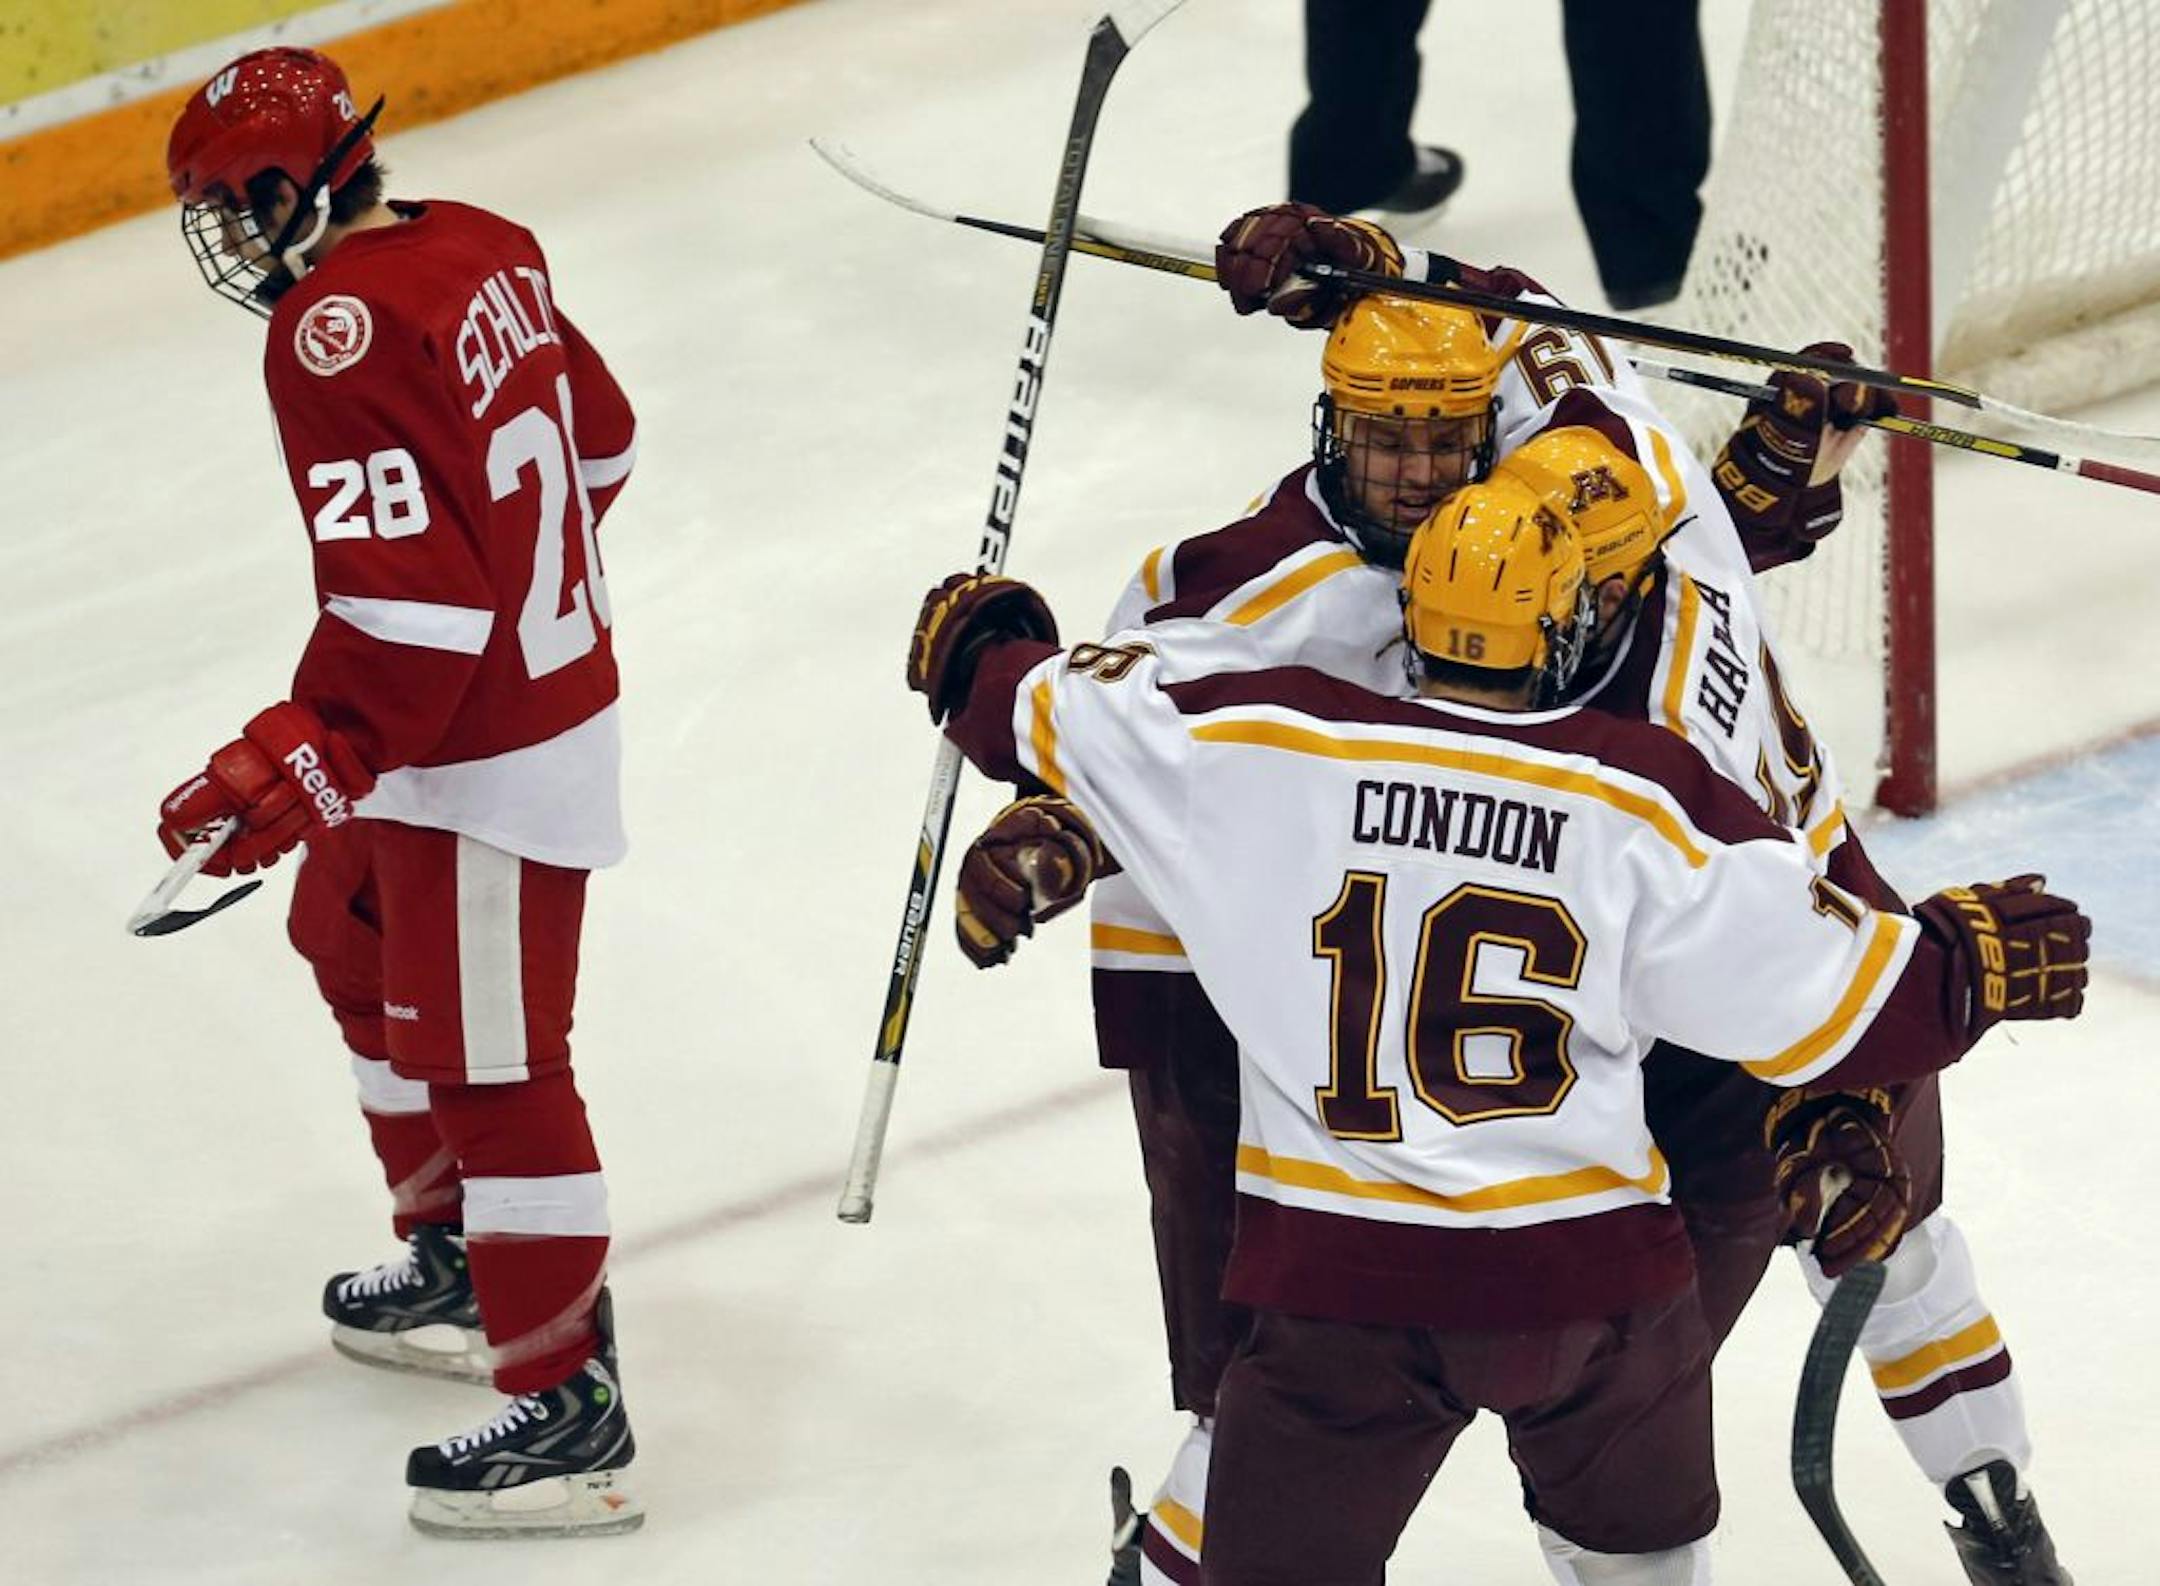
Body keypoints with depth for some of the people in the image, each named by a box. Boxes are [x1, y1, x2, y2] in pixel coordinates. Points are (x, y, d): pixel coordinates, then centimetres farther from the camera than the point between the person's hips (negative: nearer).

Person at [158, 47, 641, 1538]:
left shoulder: (337, 335, -24)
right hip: (555, 674, 11)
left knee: (490, 1060, -4)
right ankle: (457, 1259, 40)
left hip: (487, 757, -11)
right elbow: (599, 441, 18)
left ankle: (566, 1403, 1)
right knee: (355, 939, 27)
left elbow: (412, 590, -31)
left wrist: (300, 761, -27)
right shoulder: (479, 254, 4)